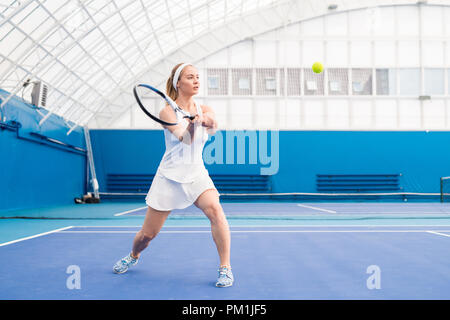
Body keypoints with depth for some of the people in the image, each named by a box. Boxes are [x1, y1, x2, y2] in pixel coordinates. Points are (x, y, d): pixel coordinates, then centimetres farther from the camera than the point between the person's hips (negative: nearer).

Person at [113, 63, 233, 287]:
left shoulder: (204, 109, 3)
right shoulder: (167, 111, -7)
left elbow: (213, 127, -19)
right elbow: (185, 138, -22)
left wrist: (209, 120, -42)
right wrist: (194, 120, -41)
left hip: (197, 175, 2)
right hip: (170, 177, -2)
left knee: (215, 210, -29)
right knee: (147, 234, 5)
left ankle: (225, 268, -16)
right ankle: (133, 256, 40)